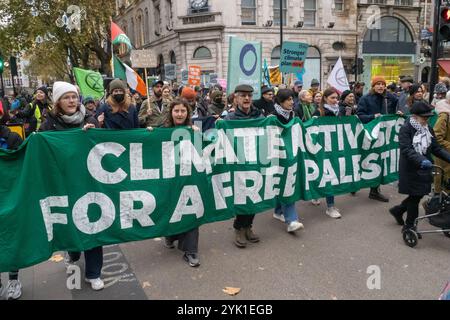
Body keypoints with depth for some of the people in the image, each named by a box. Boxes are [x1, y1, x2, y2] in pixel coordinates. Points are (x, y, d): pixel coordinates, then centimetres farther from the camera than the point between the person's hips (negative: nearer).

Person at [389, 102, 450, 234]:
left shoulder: (428, 129, 9)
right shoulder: (405, 129, -13)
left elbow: (436, 148, 8)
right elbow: (406, 149, -25)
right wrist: (421, 160, -39)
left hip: (424, 169, 7)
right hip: (411, 170, -7)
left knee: (419, 194, 13)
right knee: (415, 196, 1)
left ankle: (398, 210, 37)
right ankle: (409, 226, 18)